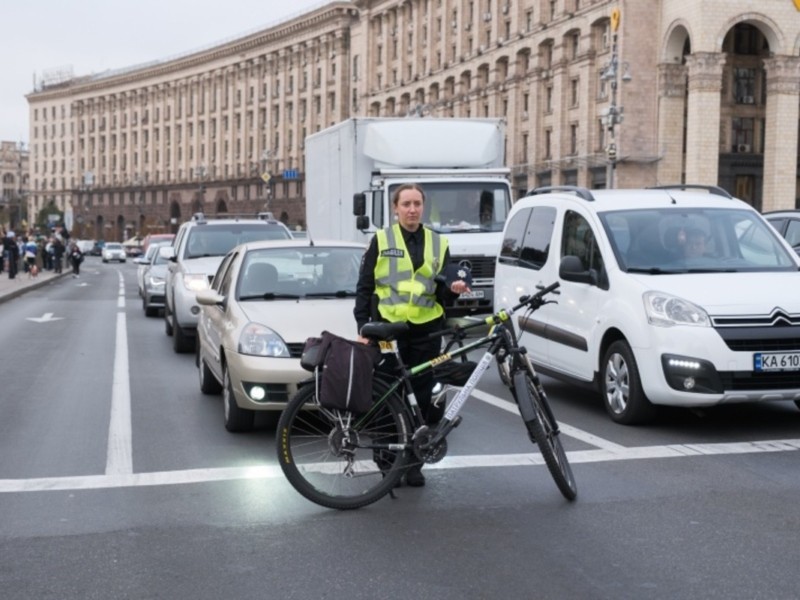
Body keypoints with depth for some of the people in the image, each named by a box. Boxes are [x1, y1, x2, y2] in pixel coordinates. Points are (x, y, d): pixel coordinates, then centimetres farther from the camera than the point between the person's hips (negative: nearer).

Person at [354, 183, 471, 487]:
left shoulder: (438, 243, 10)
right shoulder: (381, 241, 2)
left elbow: (442, 293, 13)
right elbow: (364, 287, 3)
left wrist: (453, 287, -10)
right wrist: (362, 327, -5)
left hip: (426, 331, 2)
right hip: (388, 328, -2)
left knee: (429, 398, 3)